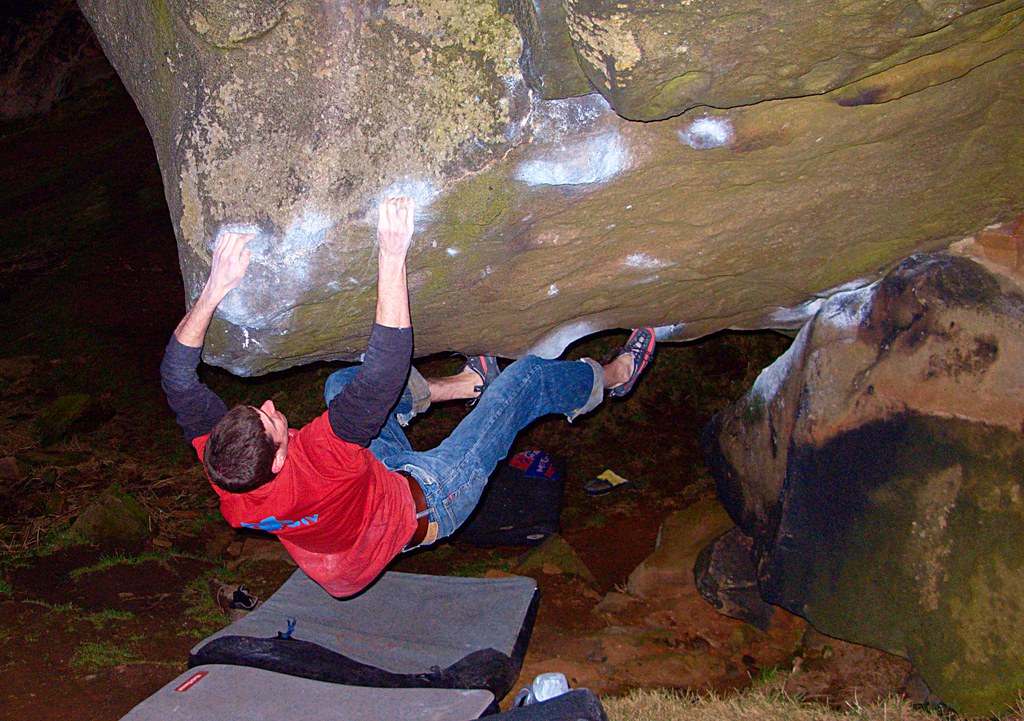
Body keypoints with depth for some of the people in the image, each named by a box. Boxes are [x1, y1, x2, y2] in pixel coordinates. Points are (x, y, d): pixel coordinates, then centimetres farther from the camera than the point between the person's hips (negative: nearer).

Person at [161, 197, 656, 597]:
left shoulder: (227, 477, -29)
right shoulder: (317, 461, -46)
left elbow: (176, 373, -23)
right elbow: (387, 362, -49)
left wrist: (216, 285, -33)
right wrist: (392, 255, -49)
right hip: (425, 506, -6)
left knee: (341, 379, 19)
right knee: (526, 377, -2)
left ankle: (455, 386, 34)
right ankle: (610, 376, 29)